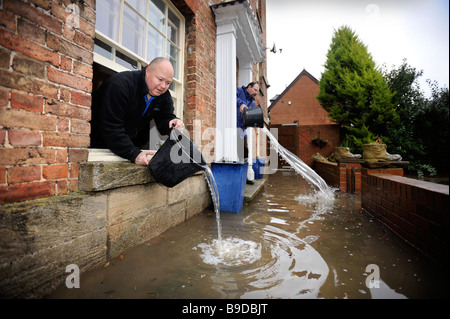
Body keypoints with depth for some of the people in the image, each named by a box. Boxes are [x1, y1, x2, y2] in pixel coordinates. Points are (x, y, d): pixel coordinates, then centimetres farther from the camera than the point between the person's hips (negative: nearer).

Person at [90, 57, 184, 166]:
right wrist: (134, 154, -42)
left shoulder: (164, 95, -7)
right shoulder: (121, 84, -28)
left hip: (130, 141, 8)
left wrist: (173, 123, -33)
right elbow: (111, 128, -32)